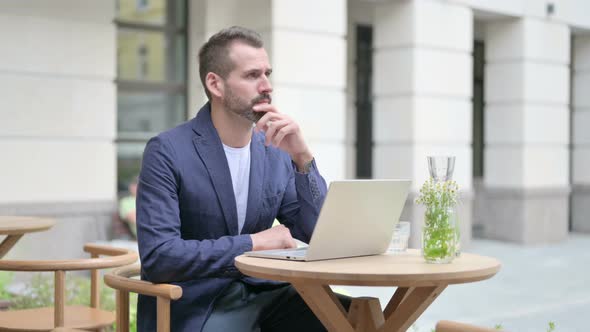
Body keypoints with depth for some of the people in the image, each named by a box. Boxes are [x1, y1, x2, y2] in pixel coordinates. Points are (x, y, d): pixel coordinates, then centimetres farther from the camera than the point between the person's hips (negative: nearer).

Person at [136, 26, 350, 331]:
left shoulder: (276, 153, 4)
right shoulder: (167, 151, -11)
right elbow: (157, 256, -19)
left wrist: (303, 158, -12)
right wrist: (254, 242, -18)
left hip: (261, 294, 6)